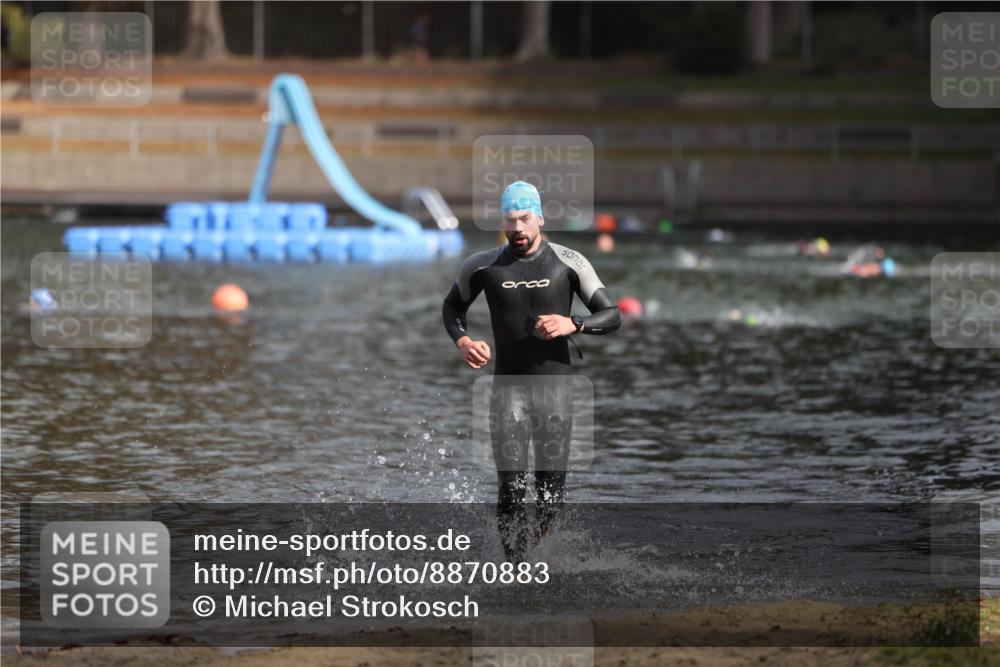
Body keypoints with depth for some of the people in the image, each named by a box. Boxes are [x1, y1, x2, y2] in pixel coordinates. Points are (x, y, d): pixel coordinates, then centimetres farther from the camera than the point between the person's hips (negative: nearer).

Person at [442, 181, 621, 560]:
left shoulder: (568, 263, -1)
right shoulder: (483, 266, 3)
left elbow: (612, 316, 3)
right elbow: (452, 307, 20)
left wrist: (573, 325, -16)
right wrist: (463, 341, 0)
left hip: (555, 384, 0)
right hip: (508, 384, 0)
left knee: (552, 486, 2)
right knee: (511, 487, -10)